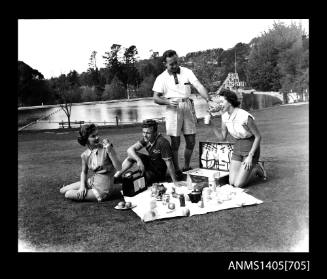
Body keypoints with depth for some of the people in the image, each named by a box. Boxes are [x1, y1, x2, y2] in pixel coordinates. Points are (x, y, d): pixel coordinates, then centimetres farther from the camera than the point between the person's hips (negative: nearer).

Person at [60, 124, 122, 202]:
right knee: (63, 190, 11)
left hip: (103, 188, -6)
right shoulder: (85, 155, -2)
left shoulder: (106, 148, -17)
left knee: (68, 195, -10)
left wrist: (110, 151, -31)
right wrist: (82, 186, -6)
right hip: (92, 181, 6)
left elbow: (119, 168, -21)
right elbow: (84, 172, 13)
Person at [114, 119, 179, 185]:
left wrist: (175, 181, -24)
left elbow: (169, 163, -28)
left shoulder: (163, 143, -31)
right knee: (131, 155, -14)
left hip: (158, 171, -6)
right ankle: (118, 175, -4)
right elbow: (130, 149, -18)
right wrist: (138, 160, -36)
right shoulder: (146, 139, -11)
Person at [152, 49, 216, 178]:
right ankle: (176, 170, 15)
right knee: (175, 142, -1)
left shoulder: (186, 72, 6)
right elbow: (156, 98, 0)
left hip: (188, 107, 3)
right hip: (173, 109, -2)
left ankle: (186, 167, 27)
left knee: (191, 141, 7)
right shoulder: (161, 78, 3)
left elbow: (199, 86, -6)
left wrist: (208, 100, -22)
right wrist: (168, 102, -19)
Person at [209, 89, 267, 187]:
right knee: (231, 182, -3)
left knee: (238, 184, -13)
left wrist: (250, 156, -19)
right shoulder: (225, 116, -4)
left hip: (251, 148, -6)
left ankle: (257, 168, 14)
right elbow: (222, 138, 1)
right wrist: (211, 125, -12)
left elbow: (258, 136, -16)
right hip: (238, 148, 6)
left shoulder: (245, 116, -26)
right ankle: (251, 168, 20)